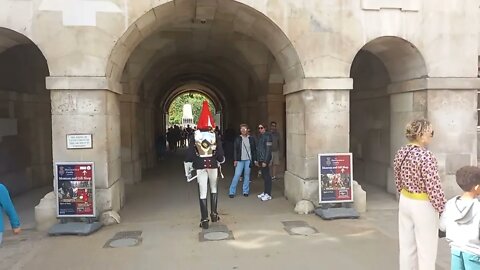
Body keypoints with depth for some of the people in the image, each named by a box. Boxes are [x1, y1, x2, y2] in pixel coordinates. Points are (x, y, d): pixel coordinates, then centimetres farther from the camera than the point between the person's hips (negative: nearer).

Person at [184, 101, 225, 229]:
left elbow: (189, 154, -5)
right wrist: (220, 161, 16)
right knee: (213, 189, 21)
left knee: (202, 192, 4)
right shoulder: (215, 135, -7)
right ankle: (214, 213, 21)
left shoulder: (195, 136, -5)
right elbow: (220, 153, -7)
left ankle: (204, 220, 6)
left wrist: (188, 170, 2)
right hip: (213, 164, 1)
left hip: (200, 165, 0)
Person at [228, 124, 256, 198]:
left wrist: (254, 159, 3)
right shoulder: (238, 139, 2)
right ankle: (232, 192, 2)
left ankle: (246, 191, 17)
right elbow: (235, 150, 2)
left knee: (247, 175, 7)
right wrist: (235, 160, -4)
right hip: (240, 160, -1)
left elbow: (254, 150, 8)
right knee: (237, 175, -4)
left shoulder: (251, 139, 4)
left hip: (248, 160, 1)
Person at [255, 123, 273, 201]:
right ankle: (265, 192, 21)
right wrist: (257, 160, 15)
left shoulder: (267, 136, -12)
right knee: (264, 176, 13)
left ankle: (268, 195, 2)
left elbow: (268, 149, -16)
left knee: (267, 176, -3)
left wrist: (265, 161, -19)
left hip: (265, 159, -8)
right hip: (260, 159, 8)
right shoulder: (260, 136, 14)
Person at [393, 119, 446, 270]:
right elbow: (434, 189, -20)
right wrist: (443, 211, -9)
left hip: (405, 202, 8)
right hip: (423, 206, -7)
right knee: (426, 250, 7)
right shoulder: (427, 157, -23)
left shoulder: (401, 153, 0)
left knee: (407, 245, 18)